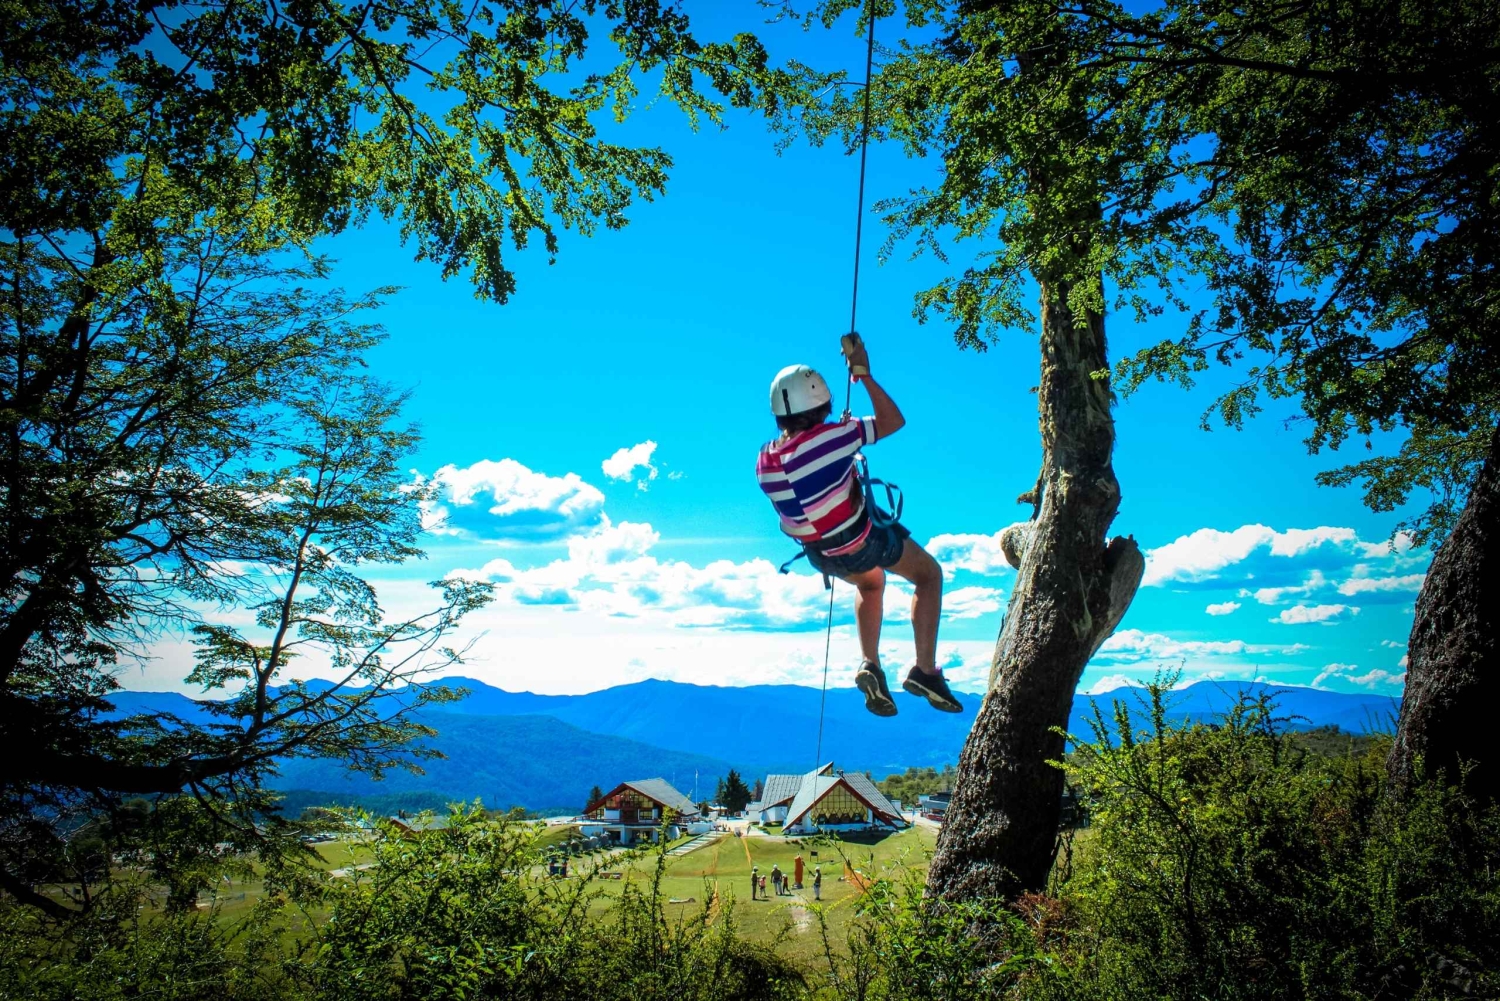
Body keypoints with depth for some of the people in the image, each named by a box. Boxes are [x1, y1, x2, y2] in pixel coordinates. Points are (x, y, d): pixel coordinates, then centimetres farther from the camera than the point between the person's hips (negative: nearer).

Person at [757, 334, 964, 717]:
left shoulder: (764, 461, -10)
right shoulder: (833, 436, -26)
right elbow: (894, 421, -13)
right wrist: (863, 373, -7)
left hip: (821, 555, 6)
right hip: (863, 542, -6)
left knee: (870, 583, 36)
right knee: (928, 574, 19)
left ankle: (870, 666, 18)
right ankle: (925, 671, 8)